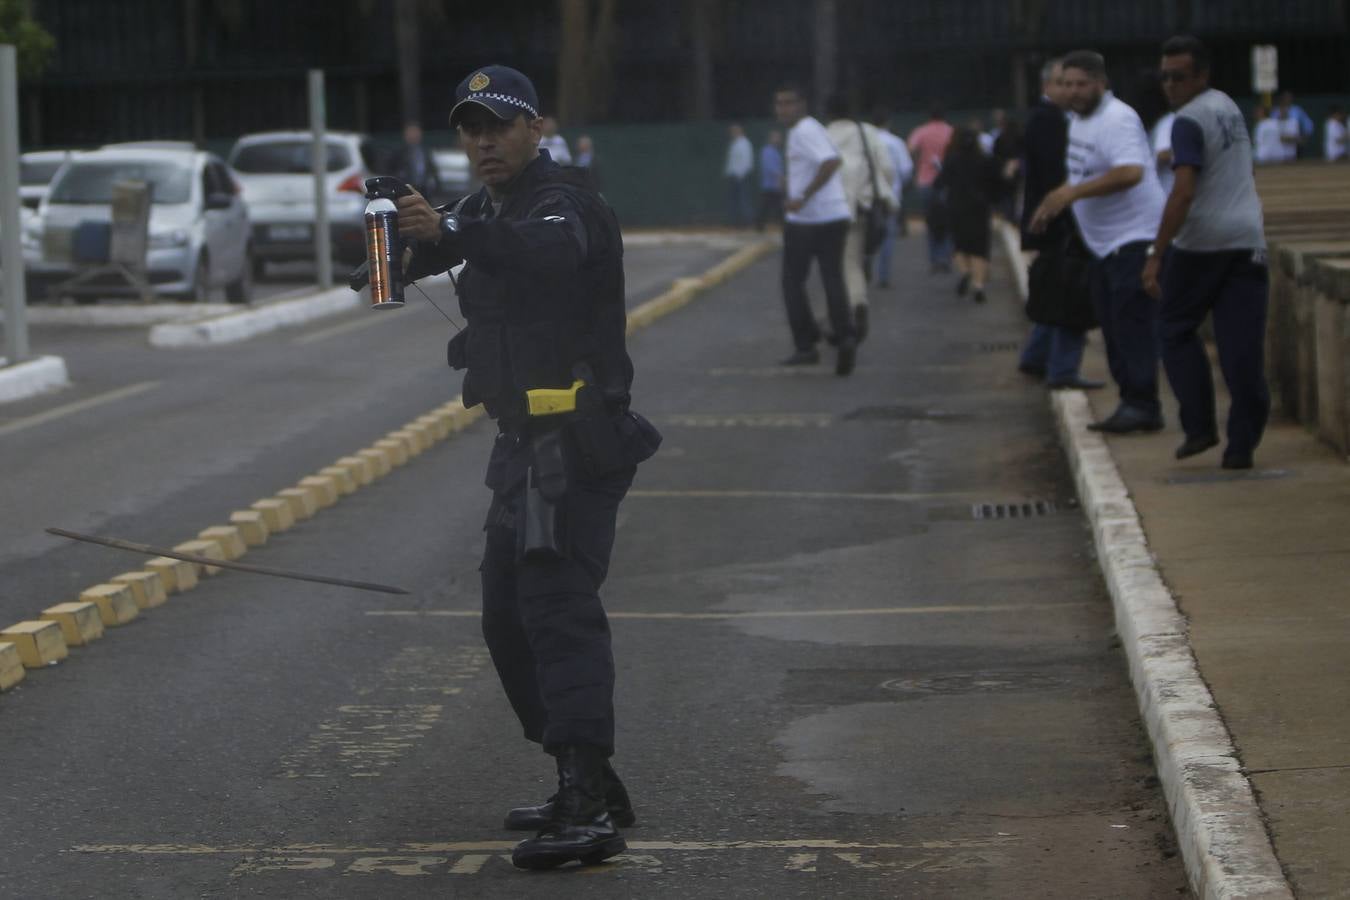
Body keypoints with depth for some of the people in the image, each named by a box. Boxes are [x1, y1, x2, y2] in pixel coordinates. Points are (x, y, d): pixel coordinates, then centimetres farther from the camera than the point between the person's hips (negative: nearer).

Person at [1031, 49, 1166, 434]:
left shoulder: (1118, 120, -17)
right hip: (1105, 243, 10)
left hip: (1134, 239, -10)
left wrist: (1071, 193, -31)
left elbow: (1130, 172, -31)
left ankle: (1141, 404, -12)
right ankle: (1134, 403, 17)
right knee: (1113, 324, 12)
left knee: (1132, 323, -13)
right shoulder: (1079, 120, 15)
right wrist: (1053, 204, 21)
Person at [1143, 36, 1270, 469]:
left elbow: (1183, 193, -22)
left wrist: (1156, 254, -22)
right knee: (1242, 347, 2)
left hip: (1201, 242, -7)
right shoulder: (1229, 105, 14)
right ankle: (1242, 443, 0)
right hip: (1248, 238, 7)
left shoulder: (1189, 121, -13)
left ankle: (1199, 425, 5)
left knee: (1176, 329, 11)